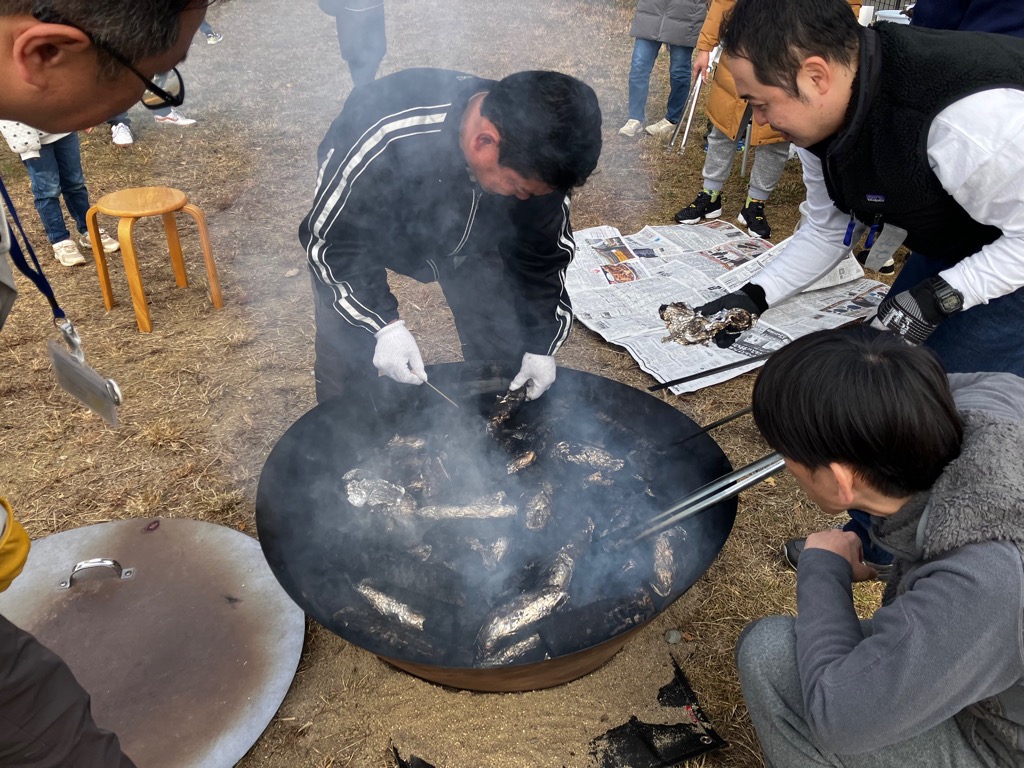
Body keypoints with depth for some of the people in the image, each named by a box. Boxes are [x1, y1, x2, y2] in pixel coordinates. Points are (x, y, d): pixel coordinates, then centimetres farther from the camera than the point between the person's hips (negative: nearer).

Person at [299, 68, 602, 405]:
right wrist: (384, 324, -35)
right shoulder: (384, 137, -41)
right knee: (346, 357, -9)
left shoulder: (535, 158, -27)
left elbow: (543, 253, -10)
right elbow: (330, 238, -27)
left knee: (504, 353, 1)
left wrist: (542, 344, -11)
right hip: (355, 228, -3)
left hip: (470, 234, 3)